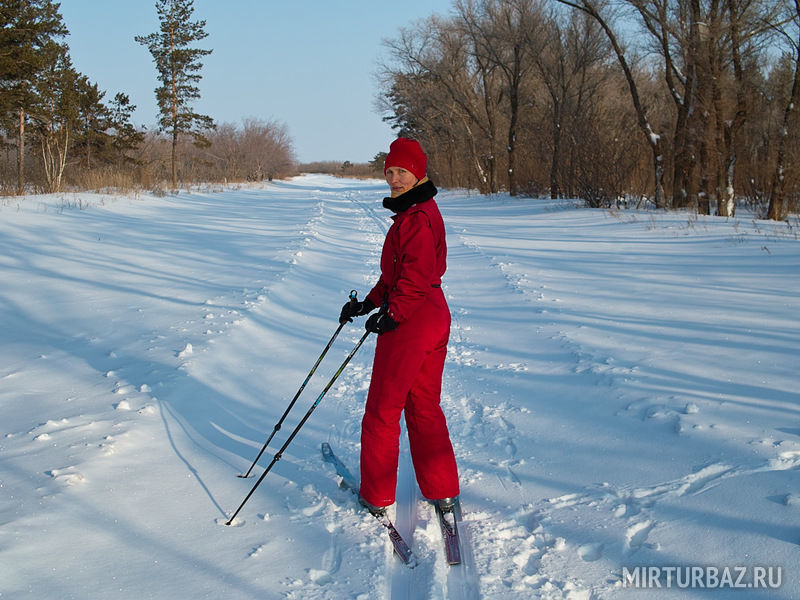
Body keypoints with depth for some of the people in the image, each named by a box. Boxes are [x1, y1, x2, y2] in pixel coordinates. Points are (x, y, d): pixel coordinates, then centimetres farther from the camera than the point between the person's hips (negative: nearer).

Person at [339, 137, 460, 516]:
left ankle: (377, 496, 15)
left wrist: (392, 314, -25)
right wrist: (370, 302, 14)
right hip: (436, 317, 10)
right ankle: (443, 491, 24)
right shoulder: (423, 210, 14)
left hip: (410, 320, -10)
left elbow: (417, 275, -26)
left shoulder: (416, 216, -18)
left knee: (383, 410, 4)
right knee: (425, 406, 18)